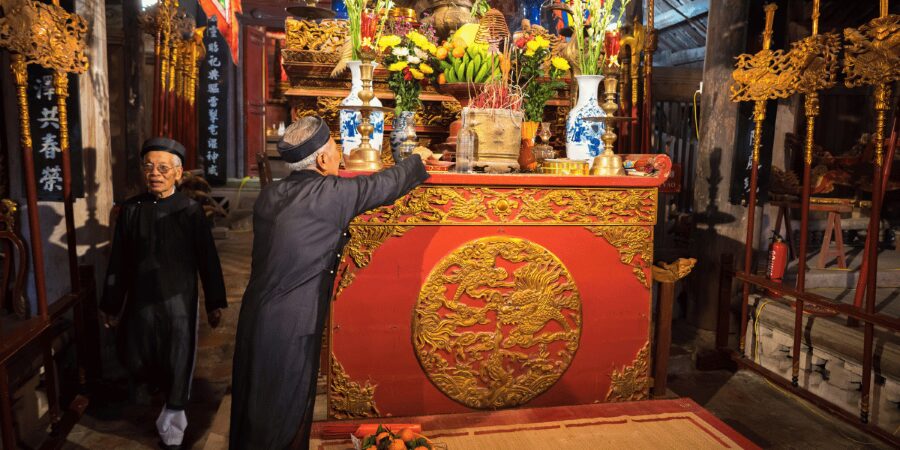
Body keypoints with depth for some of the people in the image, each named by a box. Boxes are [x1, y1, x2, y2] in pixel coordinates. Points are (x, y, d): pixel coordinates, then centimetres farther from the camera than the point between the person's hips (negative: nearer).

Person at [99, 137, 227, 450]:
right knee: (135, 361, 15)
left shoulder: (191, 210, -7)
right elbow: (118, 262, 5)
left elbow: (207, 259, -3)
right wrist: (112, 305, 9)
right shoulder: (131, 209, 0)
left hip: (179, 301, -3)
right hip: (140, 301, 3)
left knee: (178, 364, 6)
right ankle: (168, 394, 46)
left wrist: (214, 303, -1)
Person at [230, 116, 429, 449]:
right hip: (290, 328, -7)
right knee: (284, 414, 9)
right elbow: (386, 184, -4)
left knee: (254, 404, 20)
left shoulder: (269, 195, 5)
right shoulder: (330, 193, -16)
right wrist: (419, 161, 13)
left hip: (256, 318, 8)